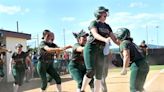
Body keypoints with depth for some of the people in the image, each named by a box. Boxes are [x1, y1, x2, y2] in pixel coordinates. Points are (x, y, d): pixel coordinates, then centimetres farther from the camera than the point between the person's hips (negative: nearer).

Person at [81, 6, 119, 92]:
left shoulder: (107, 26, 16)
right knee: (91, 71, -18)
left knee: (99, 74, 5)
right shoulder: (94, 23, -3)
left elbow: (114, 38, 14)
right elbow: (95, 35, -21)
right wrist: (105, 39, -39)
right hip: (91, 48, -6)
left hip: (100, 51, 6)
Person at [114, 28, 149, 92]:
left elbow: (127, 56, -18)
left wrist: (124, 69, -21)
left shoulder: (124, 43, -3)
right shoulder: (131, 43, 25)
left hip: (137, 66, -9)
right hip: (145, 65, 9)